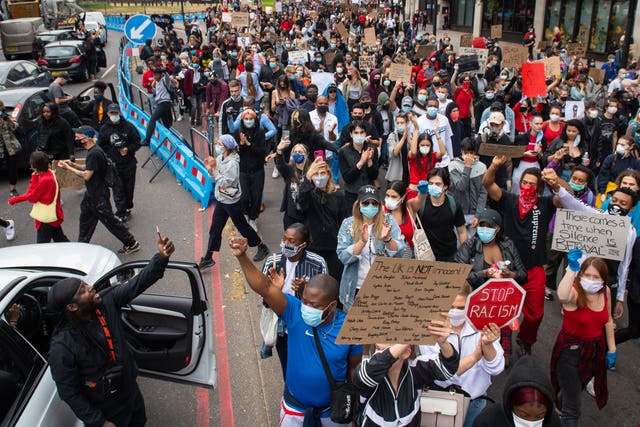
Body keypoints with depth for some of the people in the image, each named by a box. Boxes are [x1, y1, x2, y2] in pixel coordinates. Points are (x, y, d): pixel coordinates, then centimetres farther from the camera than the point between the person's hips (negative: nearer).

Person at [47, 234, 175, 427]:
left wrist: (162, 256, -37)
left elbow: (138, 283, -20)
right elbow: (69, 393, -21)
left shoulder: (107, 303, -16)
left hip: (132, 392, 6)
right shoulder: (62, 348, -30)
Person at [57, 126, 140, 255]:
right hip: (91, 194, 10)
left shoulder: (94, 153, -26)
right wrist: (73, 164, 3)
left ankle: (132, 243, 11)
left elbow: (86, 175, -24)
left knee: (109, 220, 0)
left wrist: (68, 168, -16)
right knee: (85, 219, 19)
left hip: (99, 197, -10)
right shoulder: (92, 150, 5)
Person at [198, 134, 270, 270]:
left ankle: (262, 248, 29)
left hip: (232, 201, -8)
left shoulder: (232, 163, -25)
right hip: (221, 200, 8)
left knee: (242, 227, 8)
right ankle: (208, 259, 23)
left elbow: (225, 183, -26)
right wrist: (210, 168, -9)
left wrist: (215, 169, -26)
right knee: (214, 229, 12)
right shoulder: (219, 158, 0)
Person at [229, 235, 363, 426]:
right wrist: (242, 257, -48)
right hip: (295, 407, 0)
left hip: (333, 411, 0)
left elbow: (354, 370, -5)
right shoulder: (295, 312, -21)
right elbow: (264, 288, -34)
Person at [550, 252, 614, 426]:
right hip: (571, 351, -6)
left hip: (596, 349, 6)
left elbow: (608, 320, 8)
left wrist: (612, 349, 12)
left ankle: (560, 407, 60)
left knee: (578, 387, 31)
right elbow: (562, 296, -53)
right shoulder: (575, 293, -26)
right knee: (572, 407, -3)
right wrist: (572, 269, -60)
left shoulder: (605, 292, -7)